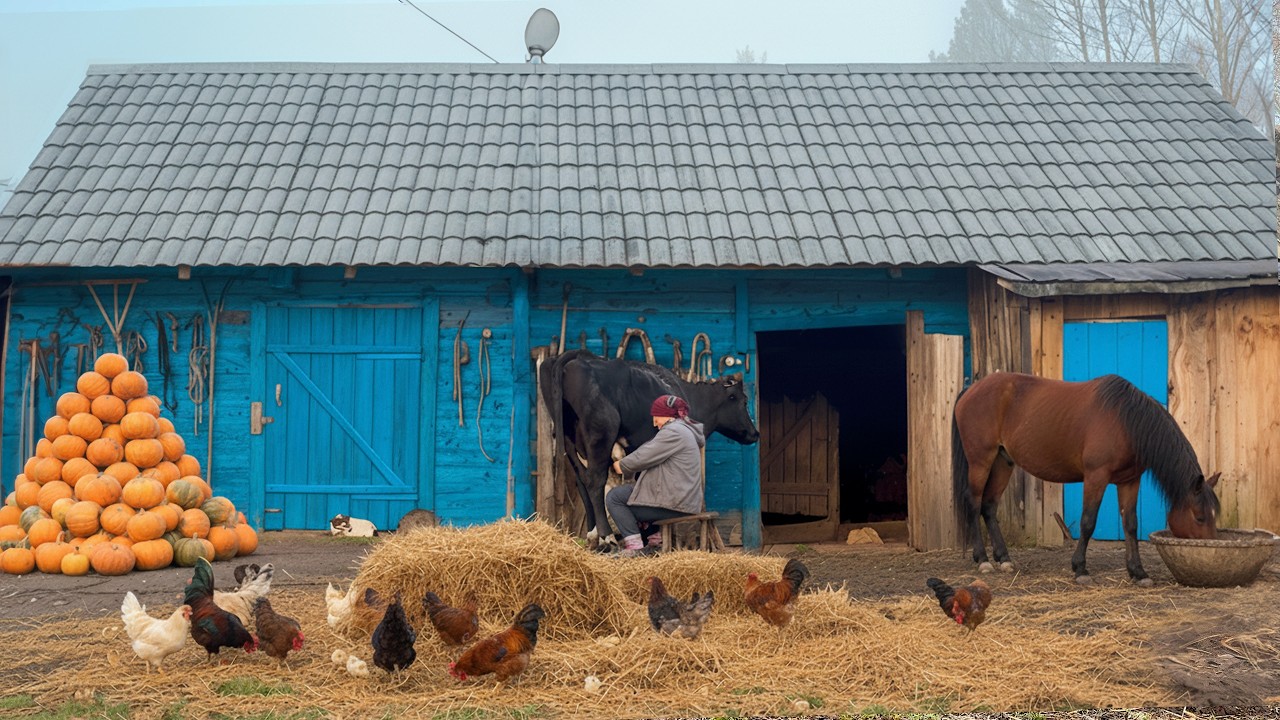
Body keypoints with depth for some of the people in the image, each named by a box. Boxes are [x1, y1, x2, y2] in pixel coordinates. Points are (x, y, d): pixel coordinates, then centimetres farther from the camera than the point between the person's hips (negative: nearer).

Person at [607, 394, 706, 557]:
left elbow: (643, 457, -15)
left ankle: (635, 547, -10)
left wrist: (621, 466, 3)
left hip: (675, 503, -11)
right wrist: (626, 465, 10)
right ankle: (656, 537, 21)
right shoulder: (684, 430, 19)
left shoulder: (673, 432, -14)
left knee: (614, 497, -3)